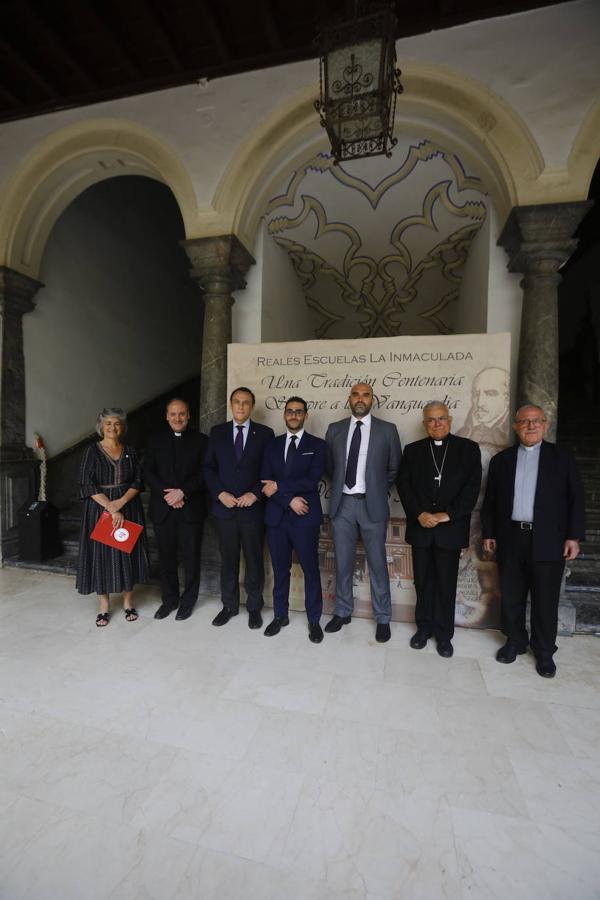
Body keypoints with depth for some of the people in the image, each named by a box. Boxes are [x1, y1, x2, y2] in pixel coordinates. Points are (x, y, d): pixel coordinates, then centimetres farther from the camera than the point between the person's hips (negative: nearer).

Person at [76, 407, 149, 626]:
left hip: (128, 507, 2)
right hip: (100, 509, -2)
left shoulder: (130, 451, 5)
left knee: (128, 552, 6)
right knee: (102, 553, 4)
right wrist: (111, 508, -16)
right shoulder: (93, 451, -2)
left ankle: (128, 601, 21)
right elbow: (87, 485, -9)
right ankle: (104, 606, 18)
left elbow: (138, 481, 1)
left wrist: (121, 502, -15)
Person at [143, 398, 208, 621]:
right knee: (166, 557, 12)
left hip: (191, 508, -2)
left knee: (191, 557, 7)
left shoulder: (201, 440, 1)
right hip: (162, 508, 2)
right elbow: (148, 472, 2)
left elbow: (204, 474, -5)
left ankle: (188, 601, 25)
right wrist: (167, 494, -11)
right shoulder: (156, 440, 8)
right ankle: (169, 599, 30)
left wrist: (183, 492, -16)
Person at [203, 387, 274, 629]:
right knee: (228, 559, 12)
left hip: (253, 507, -1)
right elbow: (208, 467, 5)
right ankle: (229, 605, 30)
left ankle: (254, 607, 26)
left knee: (254, 560, 9)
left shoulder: (265, 433, 1)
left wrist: (255, 494, -12)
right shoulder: (217, 432, 7)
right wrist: (220, 494, -7)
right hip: (224, 507, 2)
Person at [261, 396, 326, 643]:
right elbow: (266, 483, 1)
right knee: (280, 569, 14)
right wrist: (290, 500, -13)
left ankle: (314, 620, 25)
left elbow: (312, 480, -13)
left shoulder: (317, 445, 0)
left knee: (311, 570, 7)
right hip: (276, 517, 3)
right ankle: (280, 615, 32)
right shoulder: (272, 445, 9)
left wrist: (279, 486, -12)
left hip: (305, 517, -3)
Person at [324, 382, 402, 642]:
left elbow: (394, 468, 7)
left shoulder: (387, 430, 0)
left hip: (372, 505, -2)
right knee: (342, 562, 12)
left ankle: (383, 618, 26)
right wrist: (341, 485, 8)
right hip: (342, 504, 2)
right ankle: (343, 612, 31)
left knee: (377, 563, 9)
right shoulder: (334, 429, 6)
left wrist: (379, 489, 5)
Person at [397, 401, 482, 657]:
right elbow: (404, 485, 1)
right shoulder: (412, 450, 7)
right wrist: (419, 514, -12)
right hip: (420, 527, 2)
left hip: (451, 528, -1)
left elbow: (472, 487, -5)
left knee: (446, 583, 8)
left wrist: (447, 515, -13)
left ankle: (444, 634, 26)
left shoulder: (468, 448, 3)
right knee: (423, 582, 12)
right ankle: (423, 628, 29)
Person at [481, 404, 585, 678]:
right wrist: (488, 533, 5)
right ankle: (515, 641, 31)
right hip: (510, 539, 2)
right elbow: (490, 501, 8)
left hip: (548, 541, -1)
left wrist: (574, 535, -5)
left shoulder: (562, 456, 4)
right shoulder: (501, 459, 8)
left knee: (545, 600, 8)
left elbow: (575, 499, 2)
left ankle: (544, 651, 27)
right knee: (511, 597, 12)